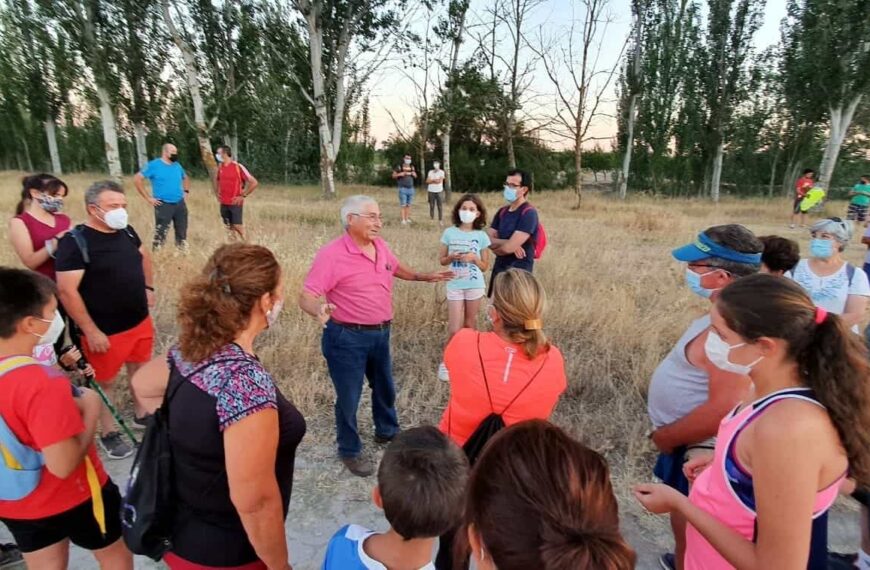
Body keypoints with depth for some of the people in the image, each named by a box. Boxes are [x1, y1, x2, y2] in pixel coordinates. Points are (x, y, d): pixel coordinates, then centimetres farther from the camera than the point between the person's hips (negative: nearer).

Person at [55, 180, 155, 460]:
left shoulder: (127, 231, 1)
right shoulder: (75, 242, -19)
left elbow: (144, 255, 22)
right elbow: (67, 291, -22)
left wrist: (148, 287, 13)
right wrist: (91, 331, -21)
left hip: (140, 322, 7)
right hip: (106, 332, -6)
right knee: (105, 382, 10)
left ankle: (142, 415, 42)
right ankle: (108, 434, 28)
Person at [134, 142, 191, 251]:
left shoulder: (177, 165, 10)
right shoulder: (154, 165, -7)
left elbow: (186, 178, 29)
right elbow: (137, 179, -10)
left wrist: (186, 191, 13)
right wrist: (148, 198, -12)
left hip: (180, 204, 6)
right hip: (163, 205, -5)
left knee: (182, 232, 12)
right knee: (161, 233, -6)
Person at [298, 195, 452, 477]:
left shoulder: (380, 245, 2)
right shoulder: (332, 254, -20)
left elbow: (396, 267, 23)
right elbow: (306, 297, -22)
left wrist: (426, 277, 19)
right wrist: (319, 311, -43)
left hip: (380, 333, 7)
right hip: (347, 338, -7)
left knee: (385, 388, 24)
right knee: (348, 398, 8)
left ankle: (387, 432, 49)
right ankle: (350, 451, 31)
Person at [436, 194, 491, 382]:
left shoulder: (481, 236, -3)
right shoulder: (449, 233, -2)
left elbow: (485, 267, 2)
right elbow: (442, 260, 4)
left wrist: (474, 258, -17)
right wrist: (452, 257, -16)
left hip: (475, 285, 1)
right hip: (454, 285, 0)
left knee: (470, 325, 12)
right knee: (454, 329, -2)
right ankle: (446, 362, 15)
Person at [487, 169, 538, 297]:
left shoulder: (528, 213, -15)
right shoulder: (502, 211, 9)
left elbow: (509, 247, -22)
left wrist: (496, 247, -1)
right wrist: (506, 242, -16)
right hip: (499, 269, 8)